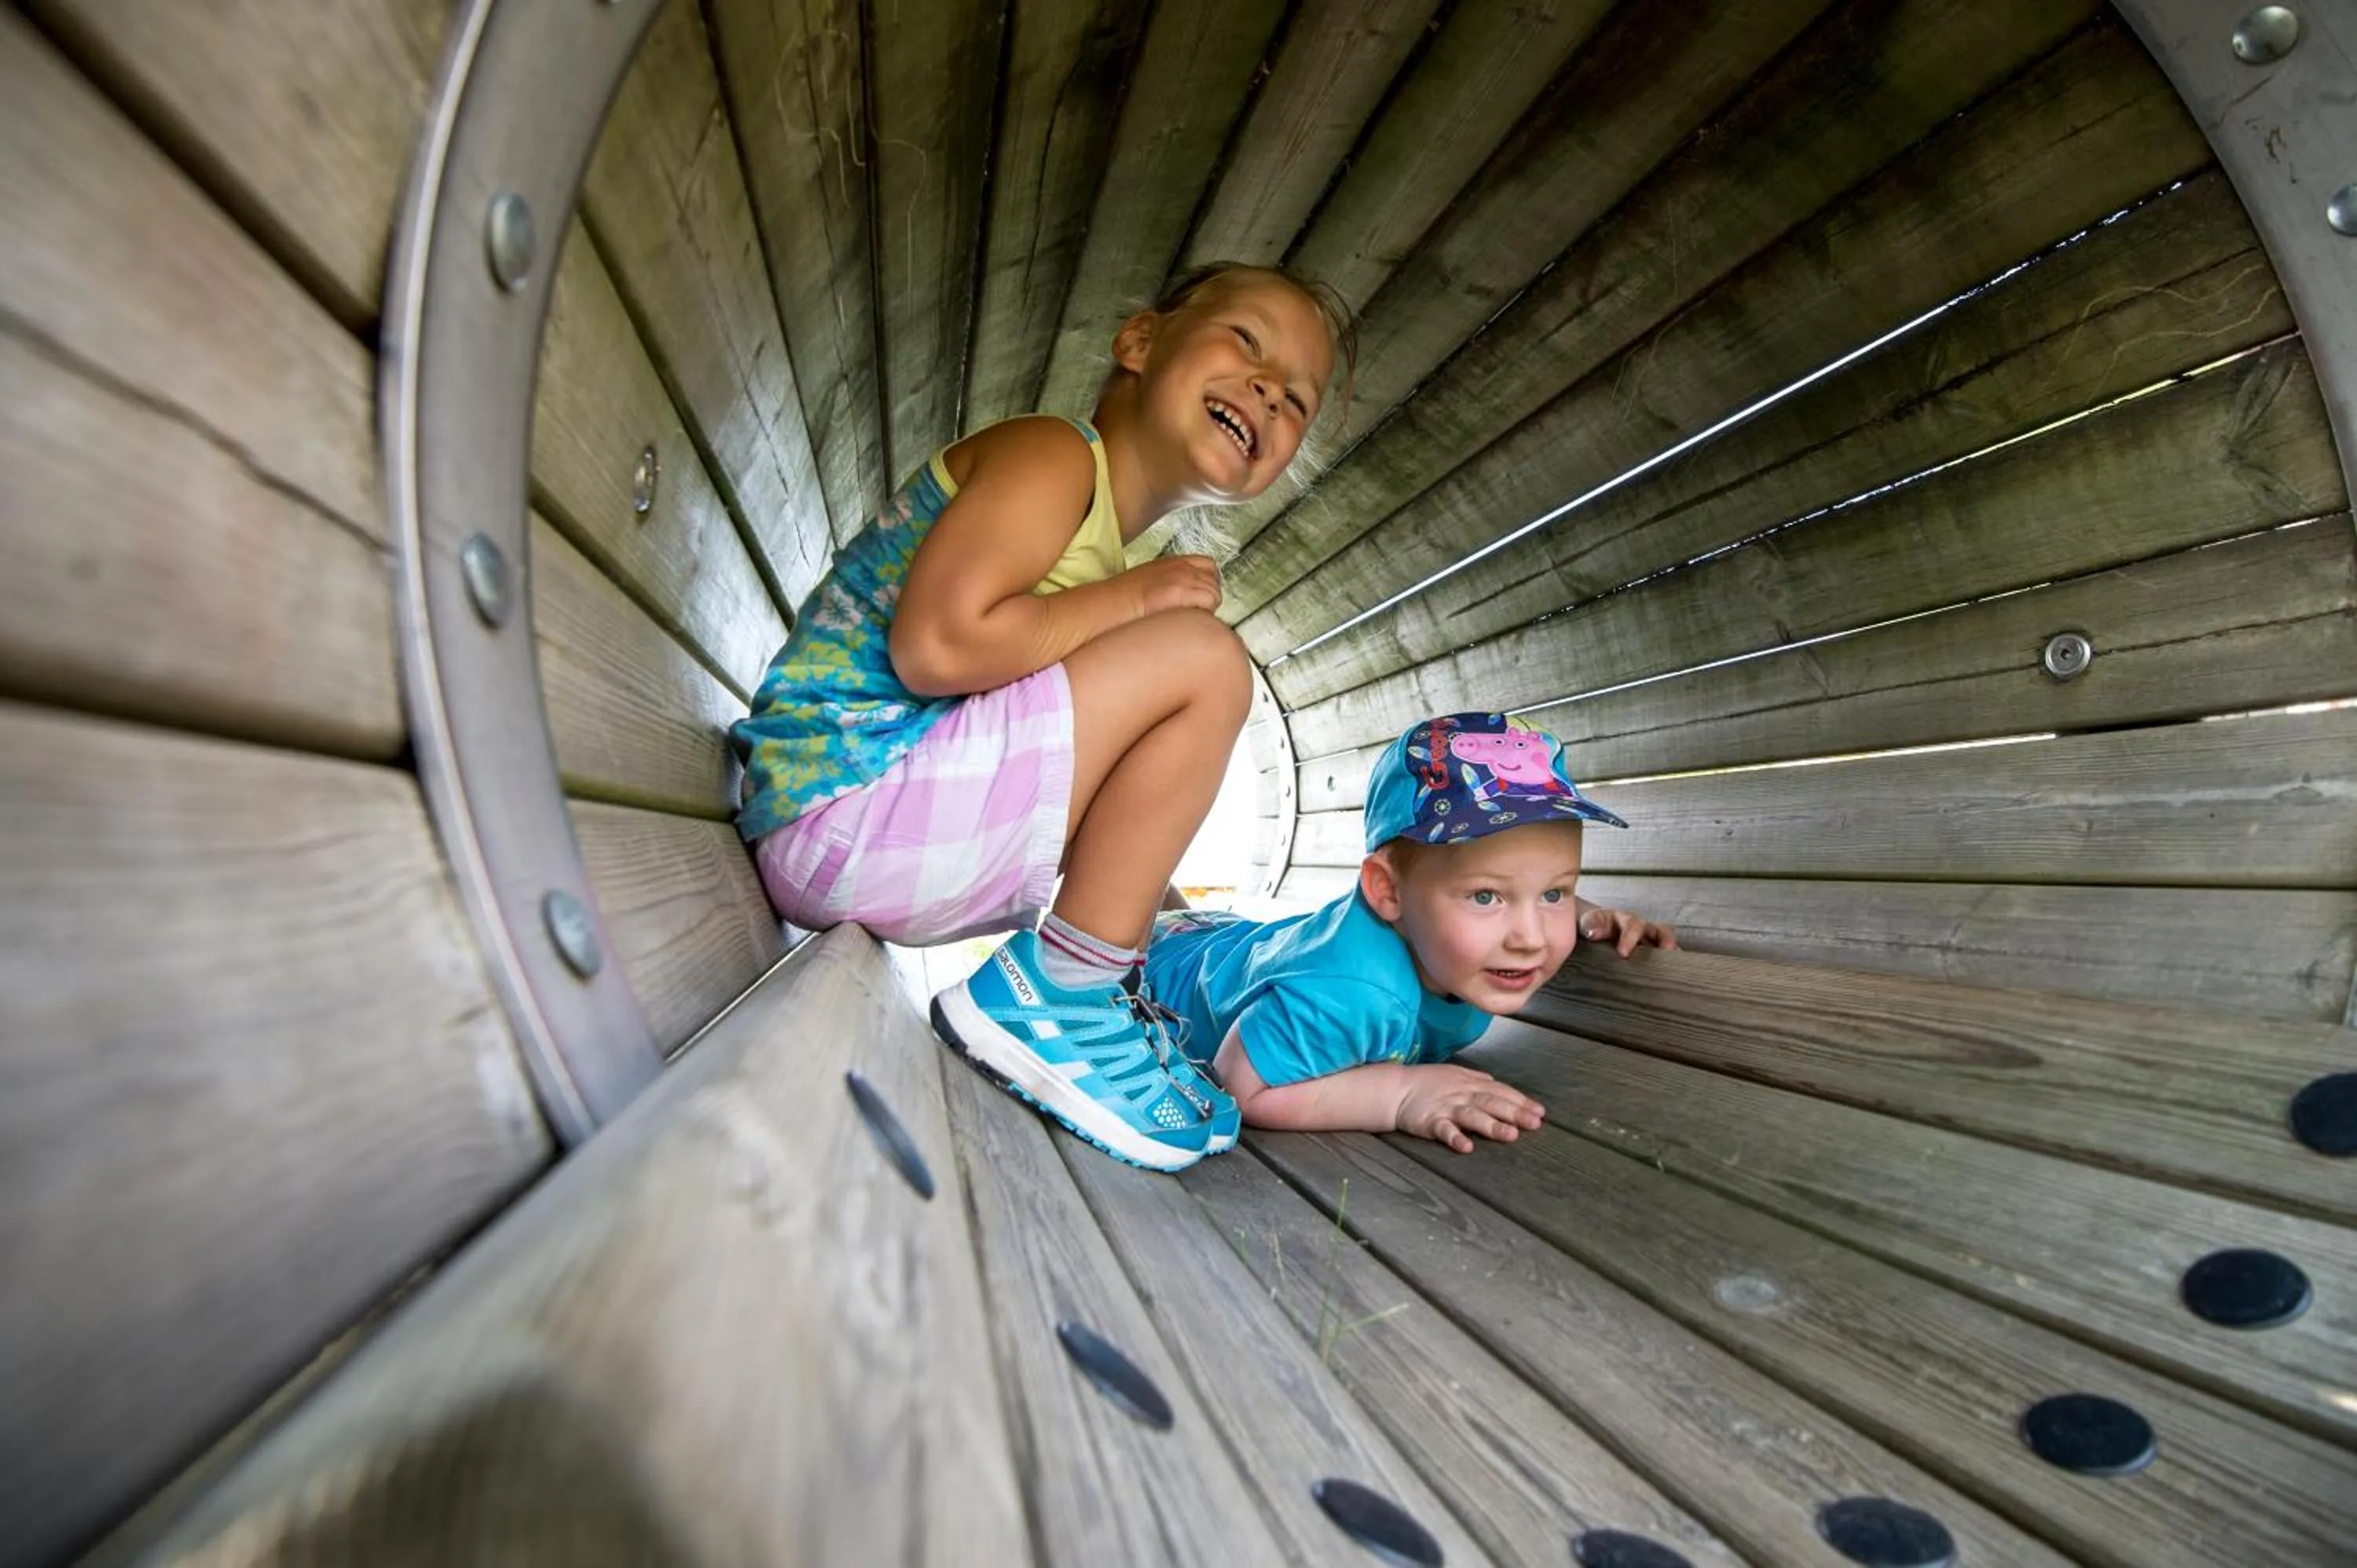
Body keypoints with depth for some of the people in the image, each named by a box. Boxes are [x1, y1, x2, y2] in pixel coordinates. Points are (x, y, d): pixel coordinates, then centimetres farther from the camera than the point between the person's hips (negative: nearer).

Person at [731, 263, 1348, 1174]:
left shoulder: (1107, 538, 19)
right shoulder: (1051, 455, -9)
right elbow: (936, 646, -25)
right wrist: (1137, 597, -12)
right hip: (845, 800, -10)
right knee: (1203, 662, -18)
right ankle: (1054, 993, -12)